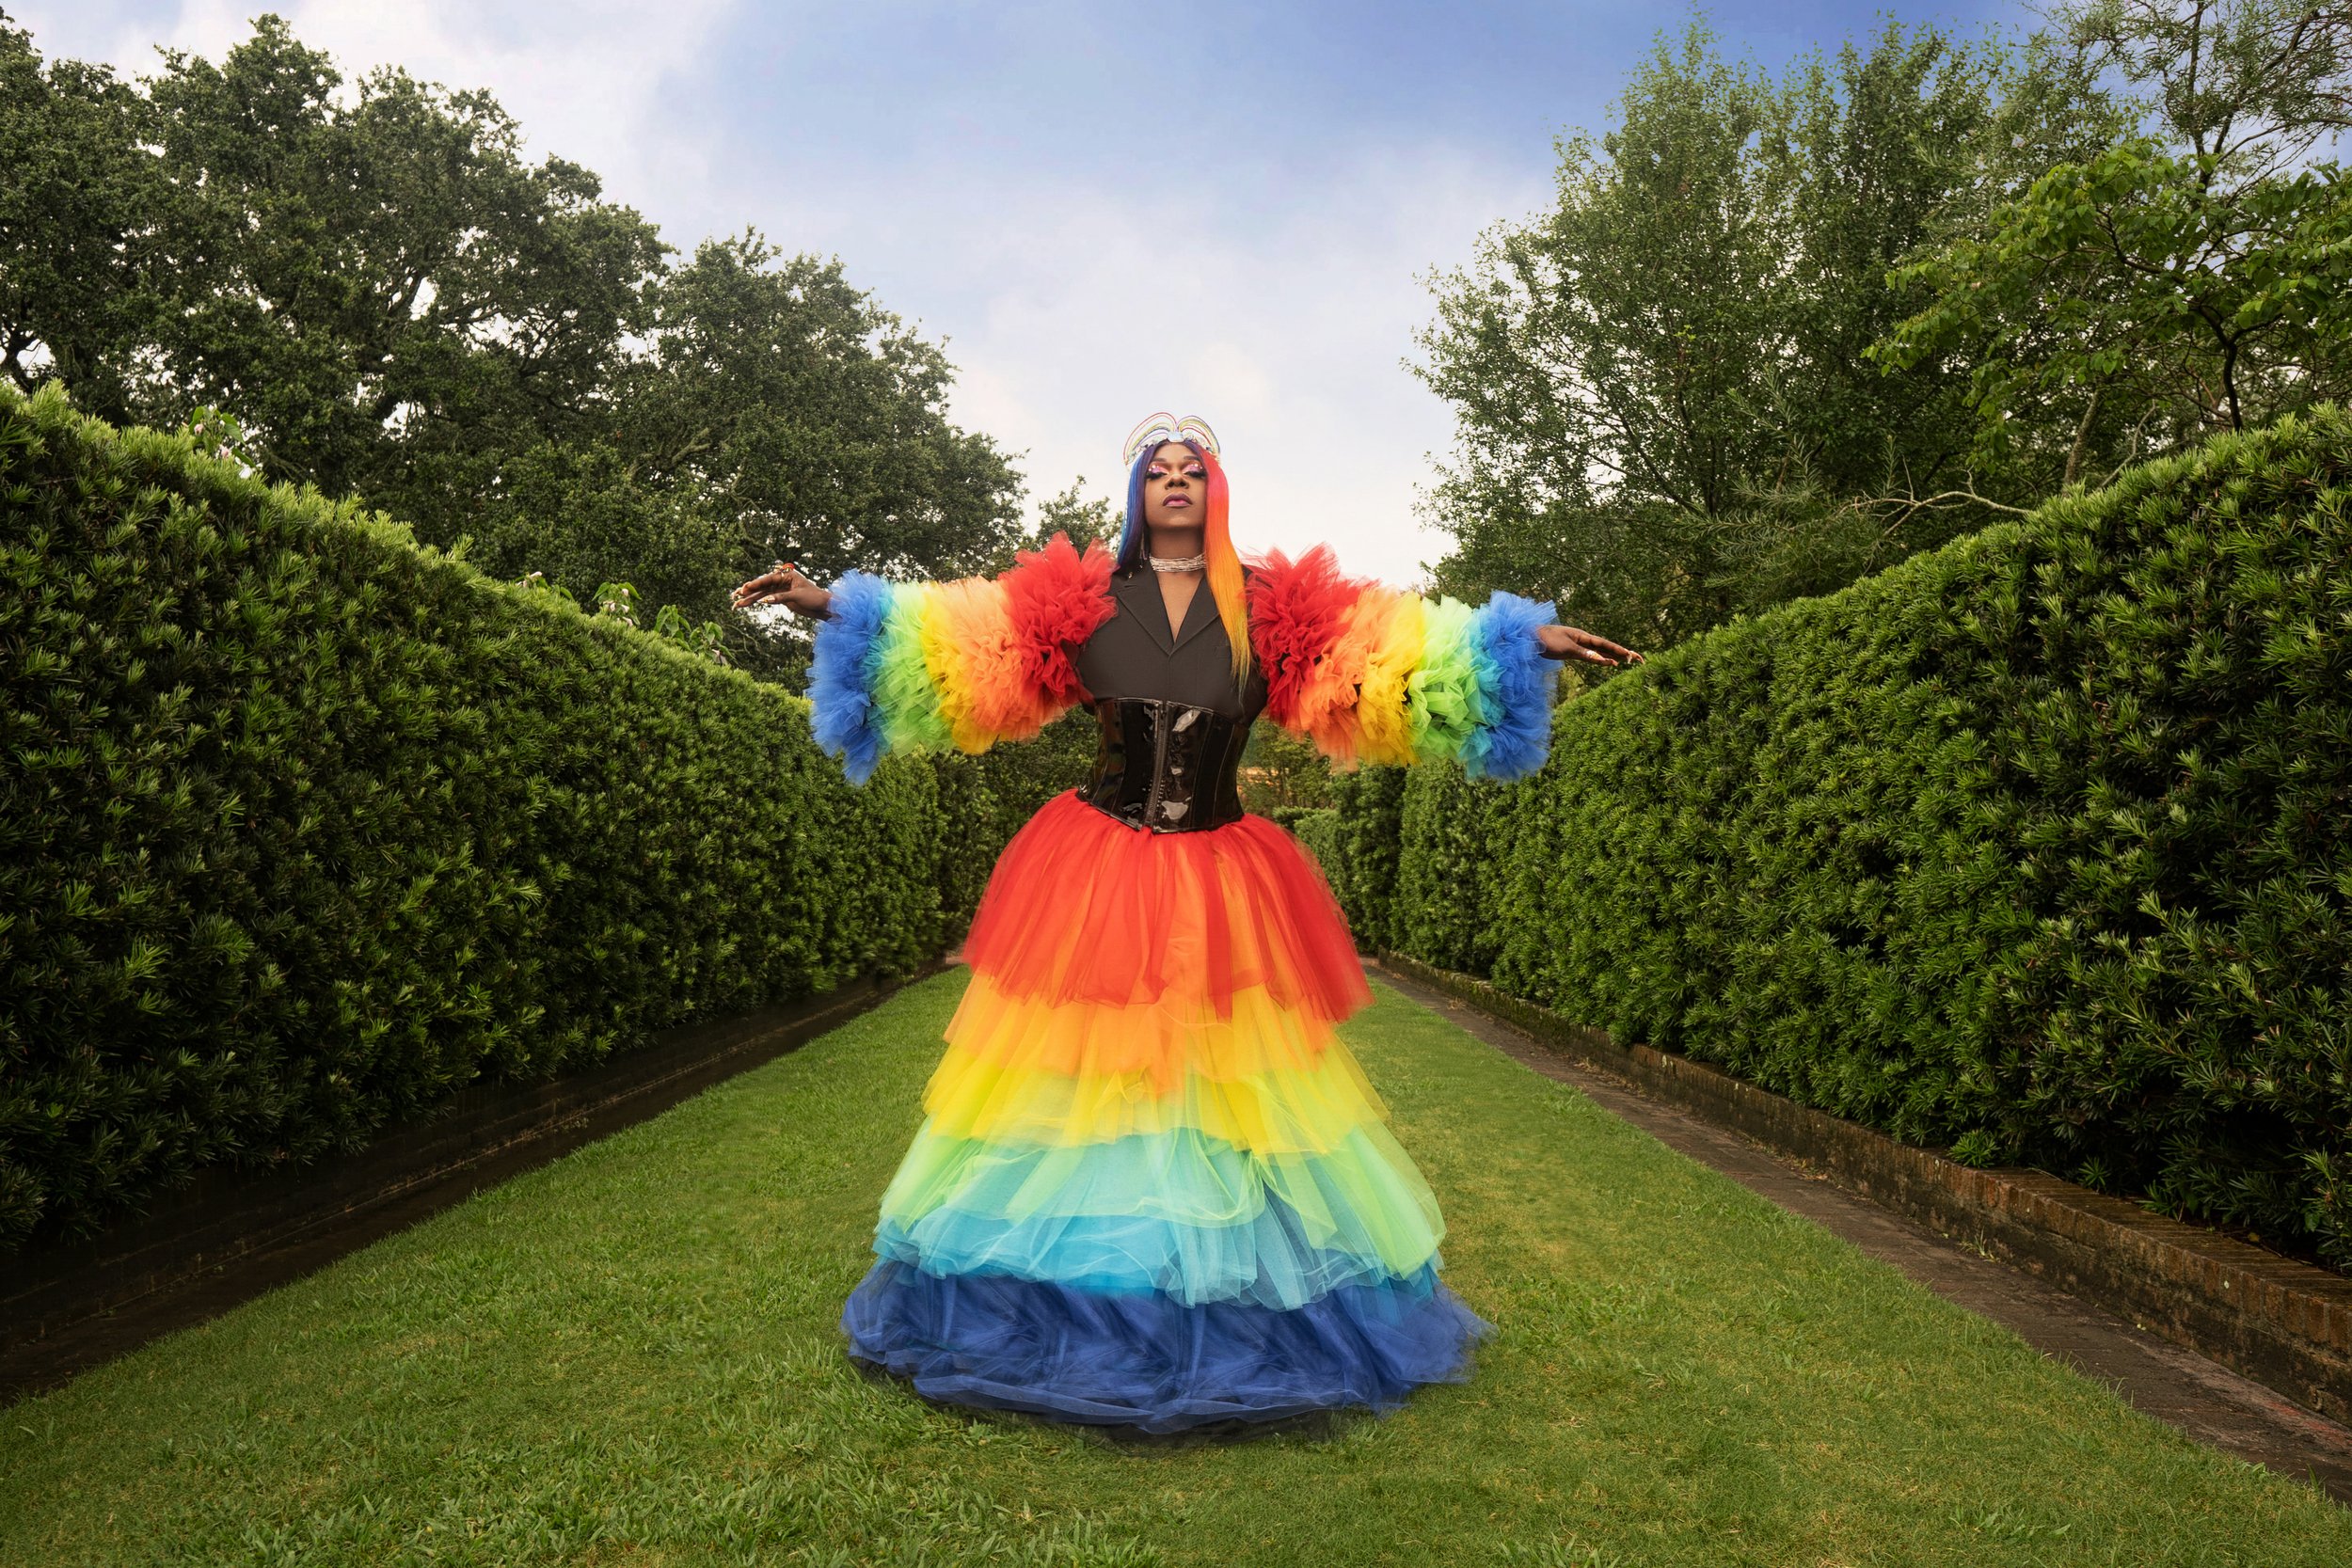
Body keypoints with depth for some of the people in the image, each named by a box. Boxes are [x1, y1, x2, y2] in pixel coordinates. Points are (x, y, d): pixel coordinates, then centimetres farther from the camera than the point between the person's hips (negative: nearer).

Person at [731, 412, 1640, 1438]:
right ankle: (1064, 1311, 21)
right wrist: (828, 607, -5)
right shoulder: (1081, 597, 4)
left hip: (1222, 885, 1)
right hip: (1095, 880, 0)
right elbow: (962, 638, 1)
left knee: (1229, 1085, 3)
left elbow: (1386, 651, 0)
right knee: (1079, 1076, 4)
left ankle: (1244, 1327, 20)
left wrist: (1526, 643, -5)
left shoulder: (1269, 606, 5)